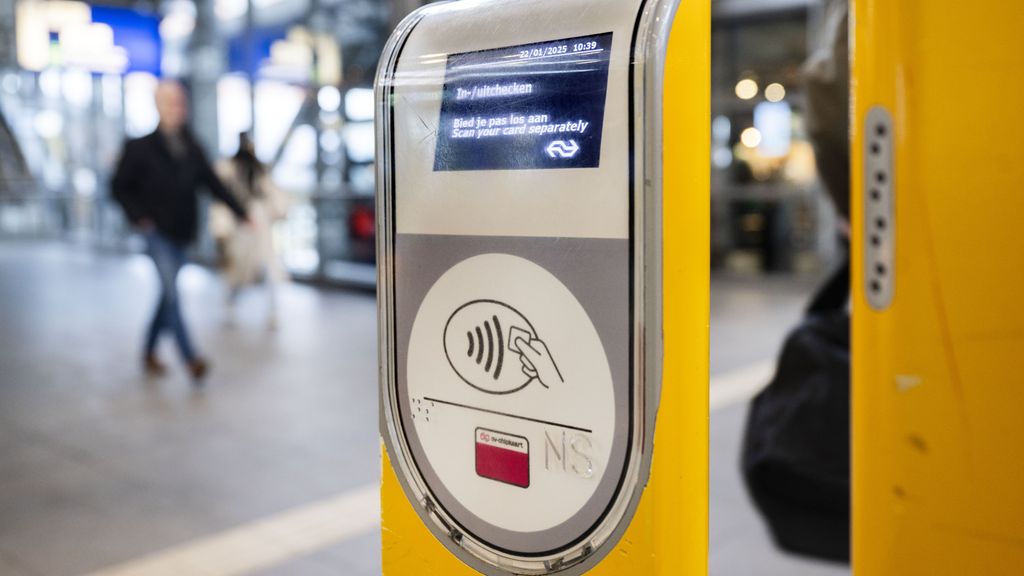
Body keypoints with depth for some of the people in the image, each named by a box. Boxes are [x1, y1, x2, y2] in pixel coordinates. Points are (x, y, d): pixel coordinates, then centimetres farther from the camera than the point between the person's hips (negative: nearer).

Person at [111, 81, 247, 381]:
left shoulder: (191, 147, 8)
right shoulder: (140, 147, -4)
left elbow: (211, 182, 11)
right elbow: (119, 186, 0)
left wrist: (240, 212, 5)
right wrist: (139, 217, -10)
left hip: (182, 233, 5)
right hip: (157, 233, -5)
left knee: (167, 292, 12)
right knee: (171, 291, -14)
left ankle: (150, 352, 28)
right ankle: (190, 357, -15)